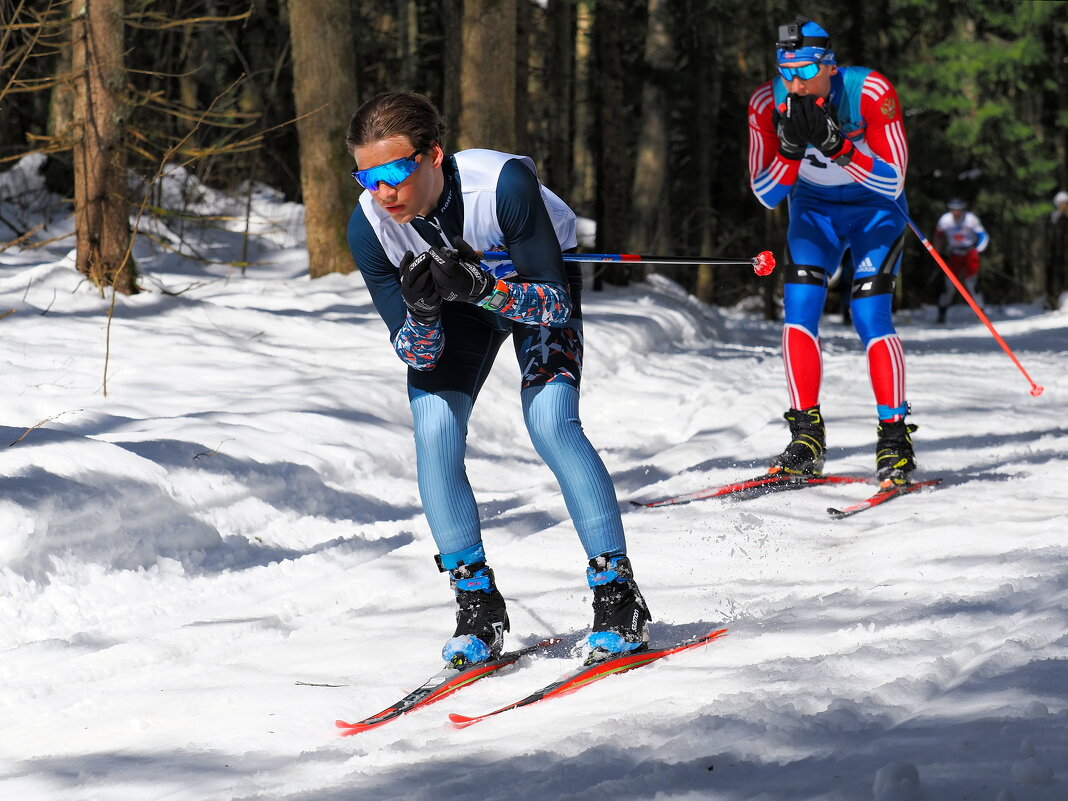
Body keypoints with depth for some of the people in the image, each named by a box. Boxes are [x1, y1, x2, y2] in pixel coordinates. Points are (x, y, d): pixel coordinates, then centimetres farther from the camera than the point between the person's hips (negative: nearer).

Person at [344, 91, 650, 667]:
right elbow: (416, 354, -22)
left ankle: (619, 596, -13)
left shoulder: (504, 183, -39)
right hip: (456, 300, 3)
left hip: (538, 279, -3)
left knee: (550, 423, -22)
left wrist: (481, 287, -49)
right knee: (434, 434, -16)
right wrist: (421, 312, -44)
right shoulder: (368, 226, -28)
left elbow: (553, 303, -32)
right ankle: (477, 604, -3)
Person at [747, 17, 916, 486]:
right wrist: (791, 147, -35)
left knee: (870, 314, -18)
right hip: (814, 207, 3)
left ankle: (895, 437, -9)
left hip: (874, 207, -3)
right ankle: (807, 436, -8)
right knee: (799, 306, -15)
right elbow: (767, 195, -17)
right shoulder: (767, 104, -21)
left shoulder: (871, 93, -29)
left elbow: (892, 183, -31)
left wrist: (834, 143, -42)